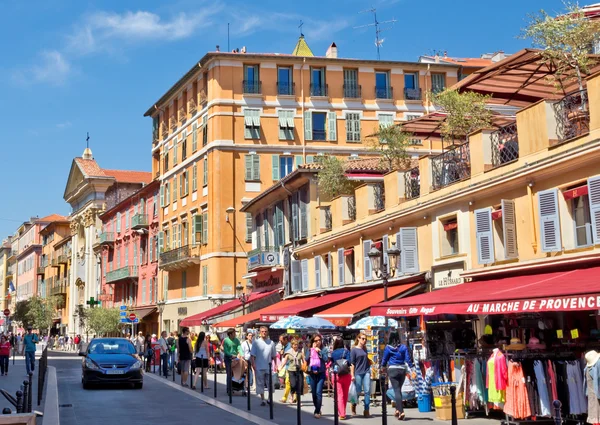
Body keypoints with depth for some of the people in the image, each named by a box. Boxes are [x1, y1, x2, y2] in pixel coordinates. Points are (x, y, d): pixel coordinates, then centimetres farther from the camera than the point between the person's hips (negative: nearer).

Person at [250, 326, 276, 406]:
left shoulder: (271, 343, 7)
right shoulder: (256, 342, -1)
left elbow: (274, 355, 13)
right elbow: (252, 355, -2)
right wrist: (253, 364, -12)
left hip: (269, 367, 2)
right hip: (259, 367, -2)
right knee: (260, 384, 4)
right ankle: (262, 399, 12)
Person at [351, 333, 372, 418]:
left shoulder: (365, 349, 13)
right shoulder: (354, 350, -2)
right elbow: (352, 364, -5)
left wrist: (369, 361, 7)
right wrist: (352, 375, -10)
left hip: (366, 372, 4)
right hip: (358, 373, -4)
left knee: (367, 391, -5)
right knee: (358, 391, 3)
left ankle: (366, 411, -3)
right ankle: (353, 406, 30)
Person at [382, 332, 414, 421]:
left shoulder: (388, 348, 0)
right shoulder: (403, 347, 5)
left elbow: (385, 359, 10)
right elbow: (407, 359, 0)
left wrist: (382, 367, 28)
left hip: (393, 370, -3)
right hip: (402, 370, 3)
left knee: (397, 390, -6)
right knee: (399, 390, 18)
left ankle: (401, 411, -17)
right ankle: (398, 409, 22)